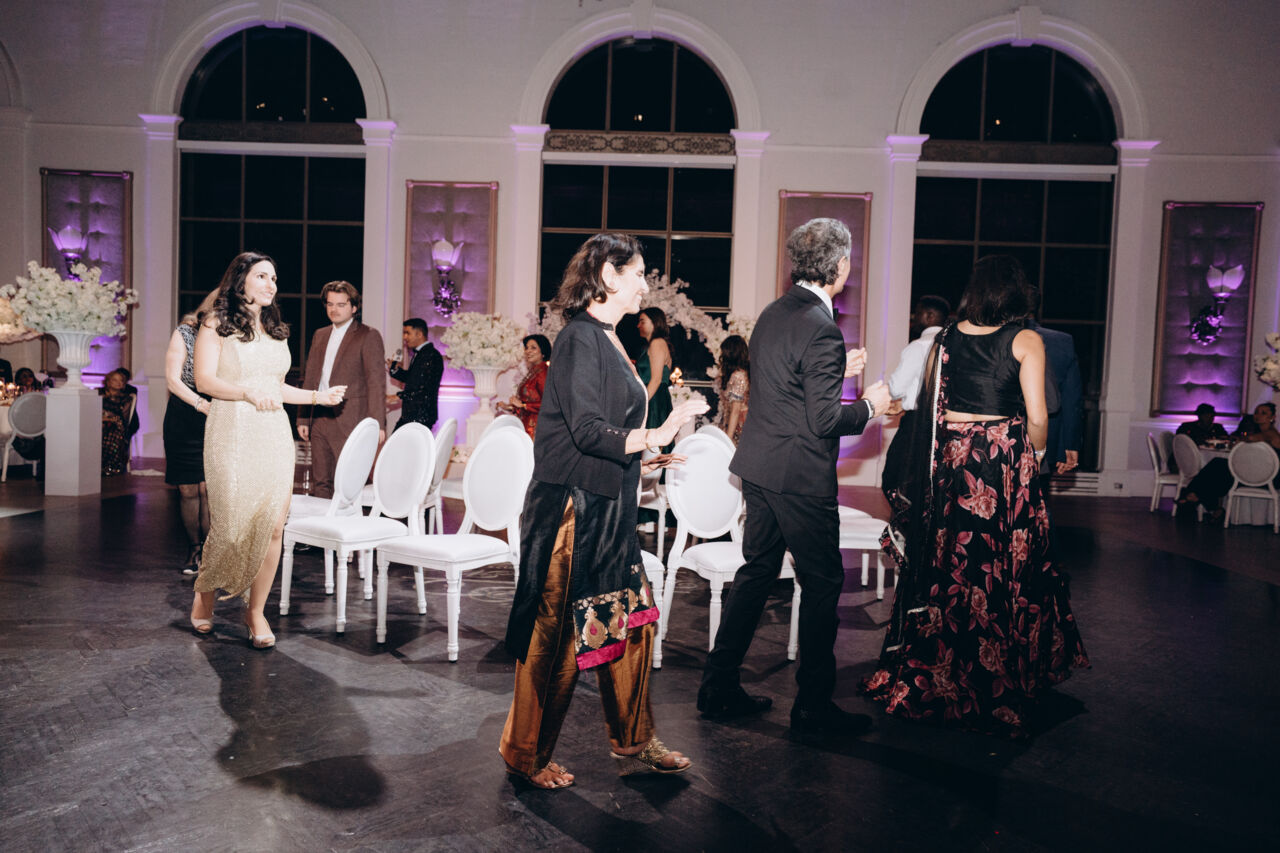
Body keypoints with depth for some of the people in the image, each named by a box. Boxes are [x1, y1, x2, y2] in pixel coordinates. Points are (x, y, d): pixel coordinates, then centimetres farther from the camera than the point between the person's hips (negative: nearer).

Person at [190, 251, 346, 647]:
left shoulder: (275, 329, 19)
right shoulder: (217, 323, 2)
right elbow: (204, 380, -7)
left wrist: (317, 396, 12)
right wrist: (249, 393, -21)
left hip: (274, 434, 5)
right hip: (232, 433, -5)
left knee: (273, 526, -2)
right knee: (229, 524, -4)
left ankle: (256, 611, 11)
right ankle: (205, 595, 24)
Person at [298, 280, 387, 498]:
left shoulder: (368, 336, -2)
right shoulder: (319, 335, 18)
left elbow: (376, 383, -7)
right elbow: (309, 379, 20)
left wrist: (377, 424, -14)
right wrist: (303, 419, 14)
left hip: (349, 422, -6)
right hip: (319, 420, 6)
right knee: (320, 482, 8)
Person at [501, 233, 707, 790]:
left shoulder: (607, 341, 15)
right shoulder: (580, 338, -13)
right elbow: (586, 430, -20)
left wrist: (643, 459, 23)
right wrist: (656, 437, -26)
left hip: (607, 508, 9)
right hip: (573, 505, -9)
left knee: (630, 620, 13)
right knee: (557, 632, 1)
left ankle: (633, 743, 27)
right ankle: (525, 753, 17)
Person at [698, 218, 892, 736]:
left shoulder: (773, 313, 9)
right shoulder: (821, 329, -19)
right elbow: (822, 421, -21)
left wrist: (837, 371, 20)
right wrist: (869, 406, -5)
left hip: (759, 467, 9)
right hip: (800, 475, -9)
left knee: (756, 572, 16)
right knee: (822, 584, 4)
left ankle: (719, 689, 22)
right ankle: (813, 706, 14)